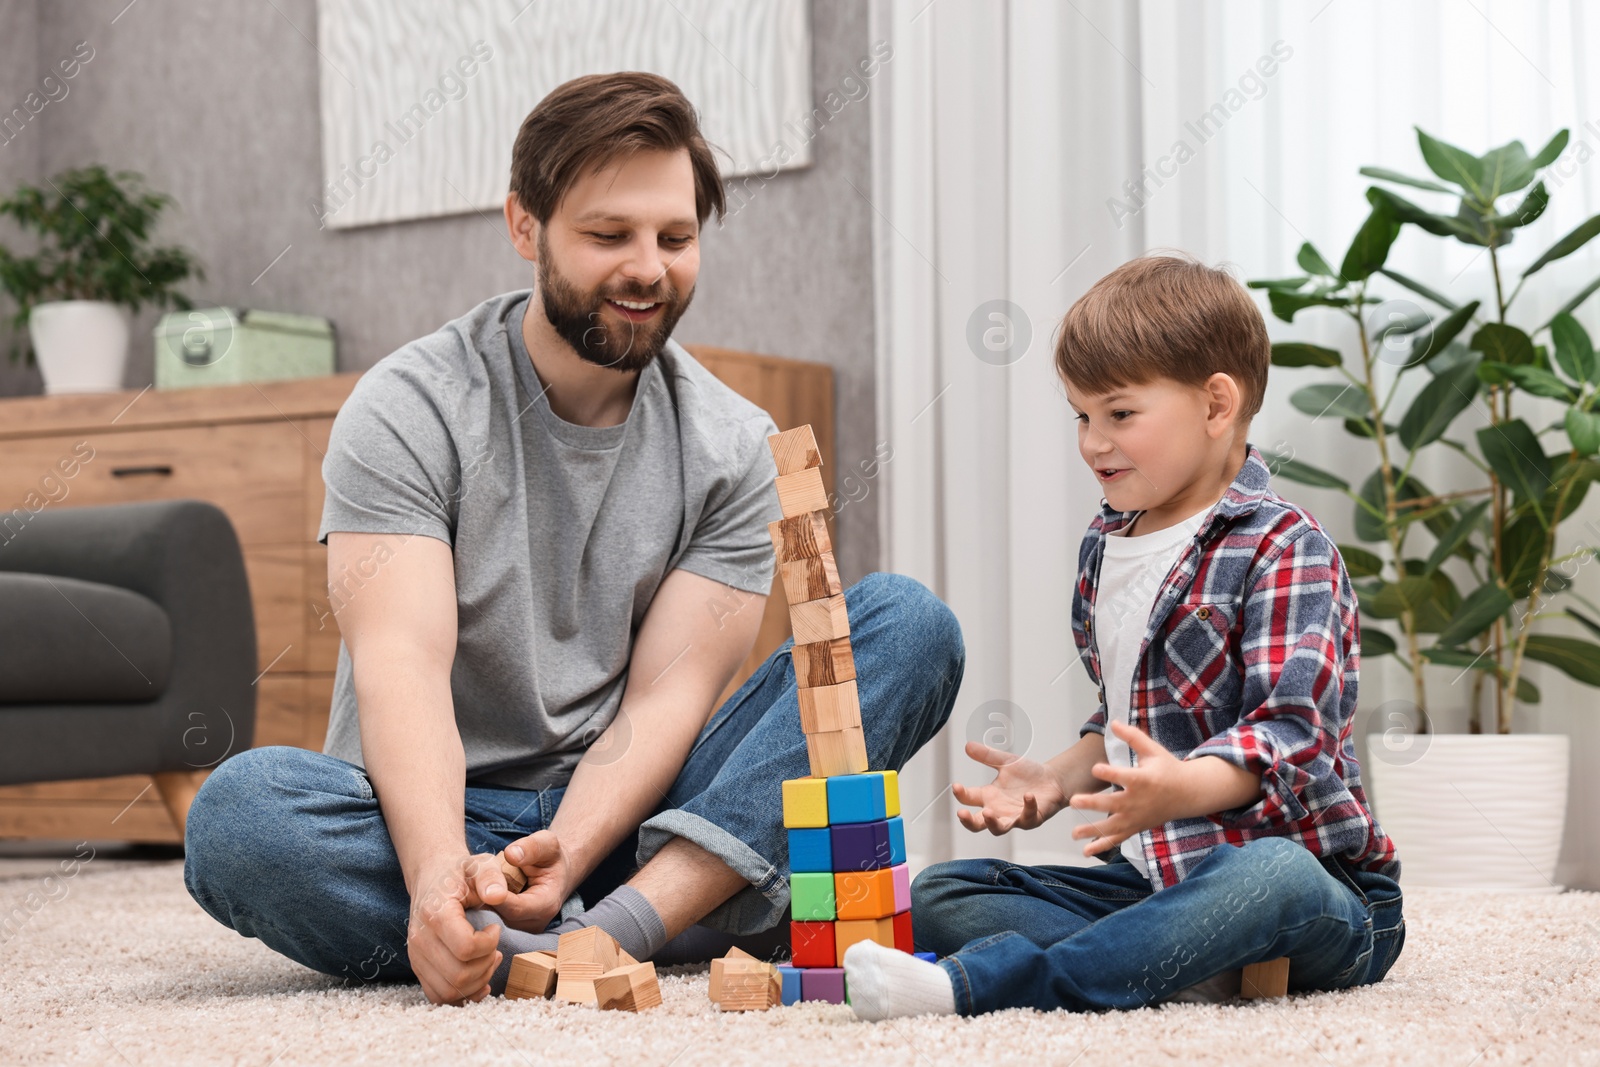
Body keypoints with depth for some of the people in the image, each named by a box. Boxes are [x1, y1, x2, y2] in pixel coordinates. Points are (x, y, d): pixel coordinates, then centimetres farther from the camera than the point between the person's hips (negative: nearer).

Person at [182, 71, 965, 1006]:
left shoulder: (734, 447, 3)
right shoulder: (410, 410, -6)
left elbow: (665, 697, -6)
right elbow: (401, 662, -19)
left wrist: (565, 856, -26)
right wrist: (439, 876, -38)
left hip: (623, 818, 3)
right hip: (436, 816, -2)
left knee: (907, 622, -15)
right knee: (239, 813, -34)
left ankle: (630, 919, -33)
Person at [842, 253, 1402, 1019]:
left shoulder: (1283, 549, -11)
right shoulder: (1104, 549, 14)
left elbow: (1289, 731, -23)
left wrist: (1182, 788, -42)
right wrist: (1056, 782, 4)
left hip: (1311, 875, -7)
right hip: (1149, 877, 7)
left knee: (1275, 877, -43)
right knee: (938, 897, -4)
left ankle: (973, 985, -47)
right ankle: (1182, 963, -28)